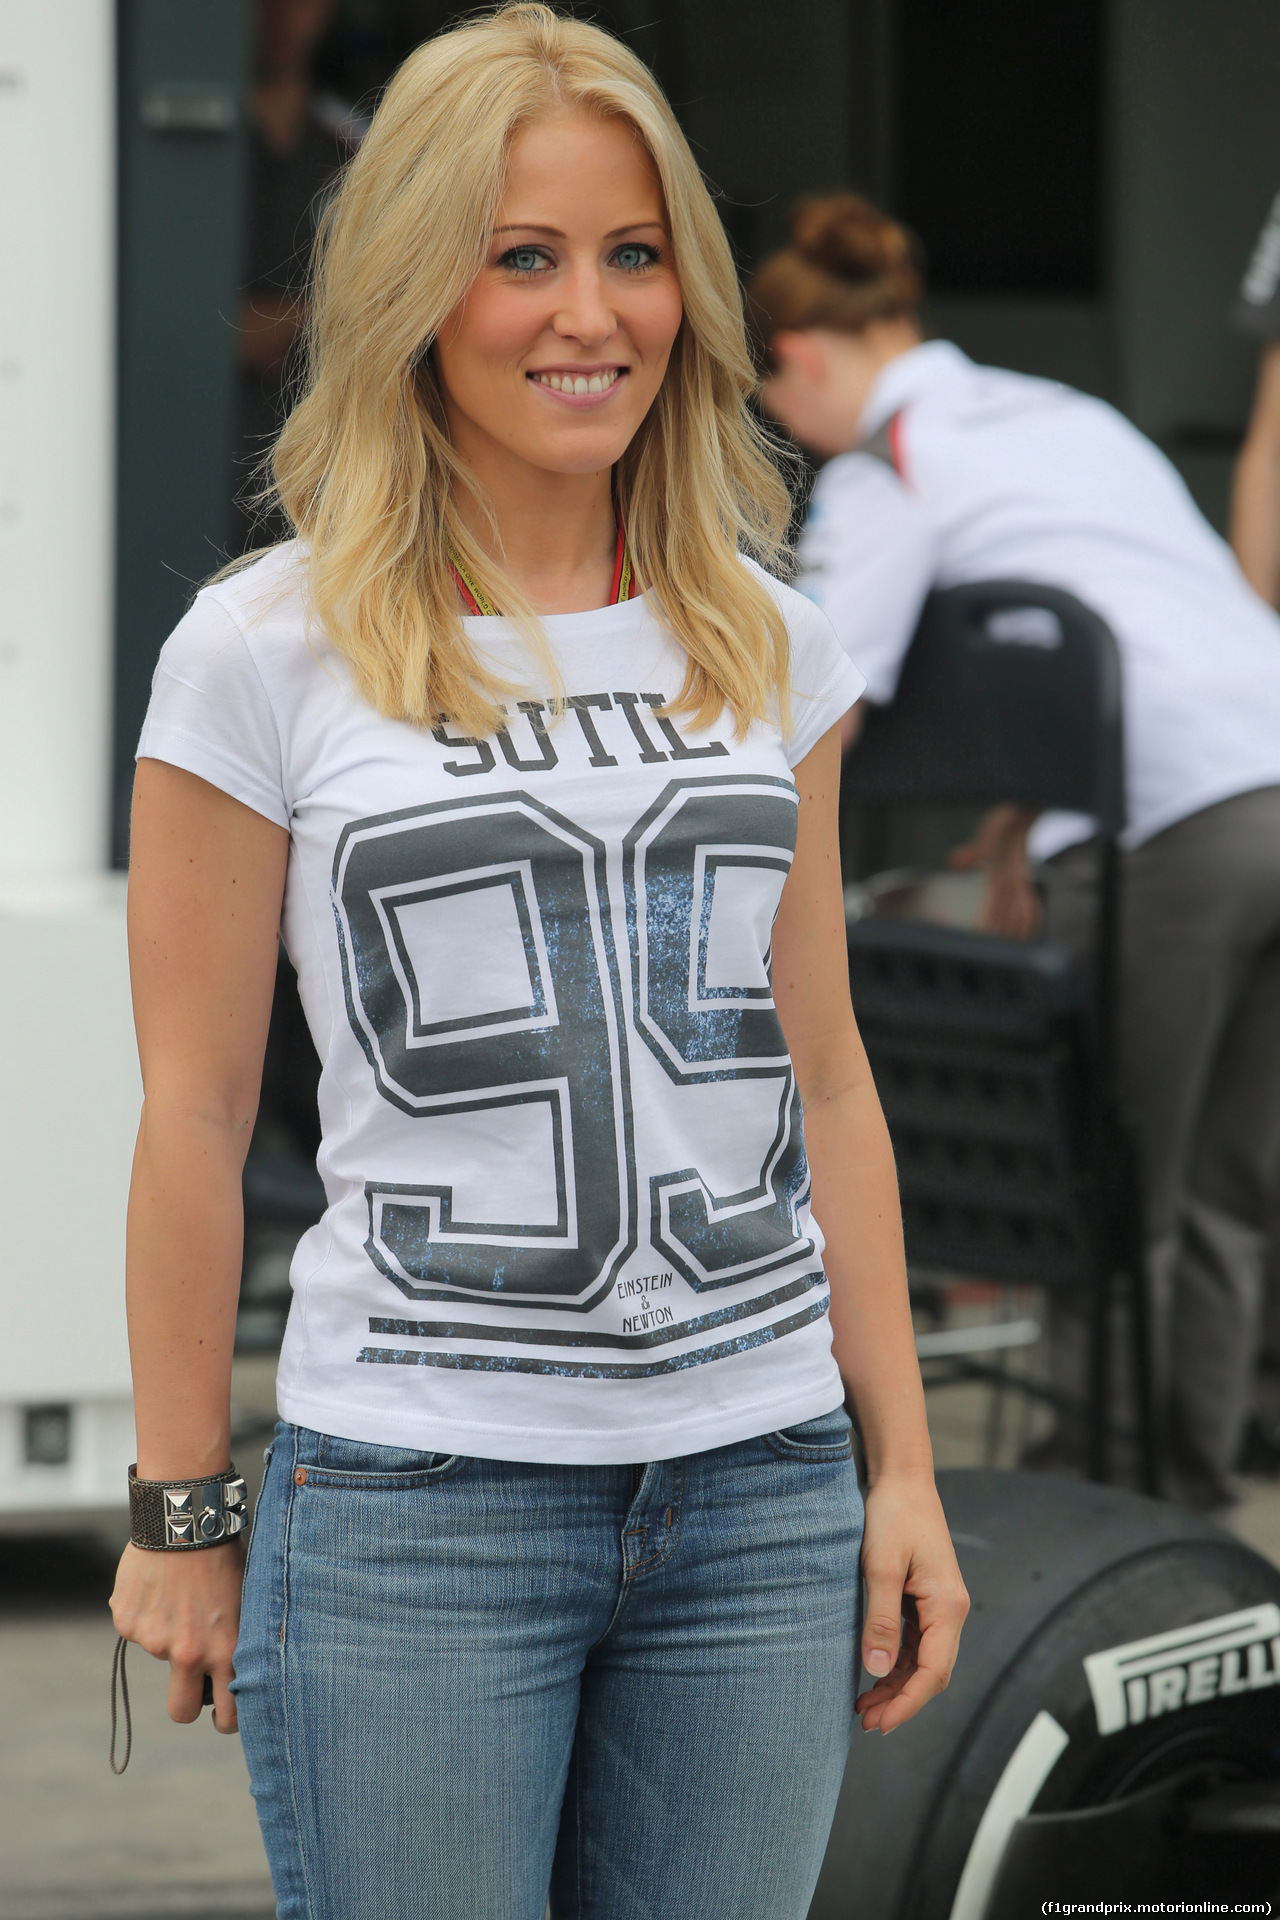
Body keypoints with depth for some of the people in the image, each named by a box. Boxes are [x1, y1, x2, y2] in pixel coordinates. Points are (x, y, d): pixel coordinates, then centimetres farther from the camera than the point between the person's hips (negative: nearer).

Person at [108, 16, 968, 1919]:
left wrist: (902, 1466, 10)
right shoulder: (267, 656, -3)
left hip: (763, 1487, 4)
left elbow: (826, 1079, 13)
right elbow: (195, 1115, -1)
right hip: (417, 1504, -3)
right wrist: (179, 1516, 0)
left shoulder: (764, 646, 9)